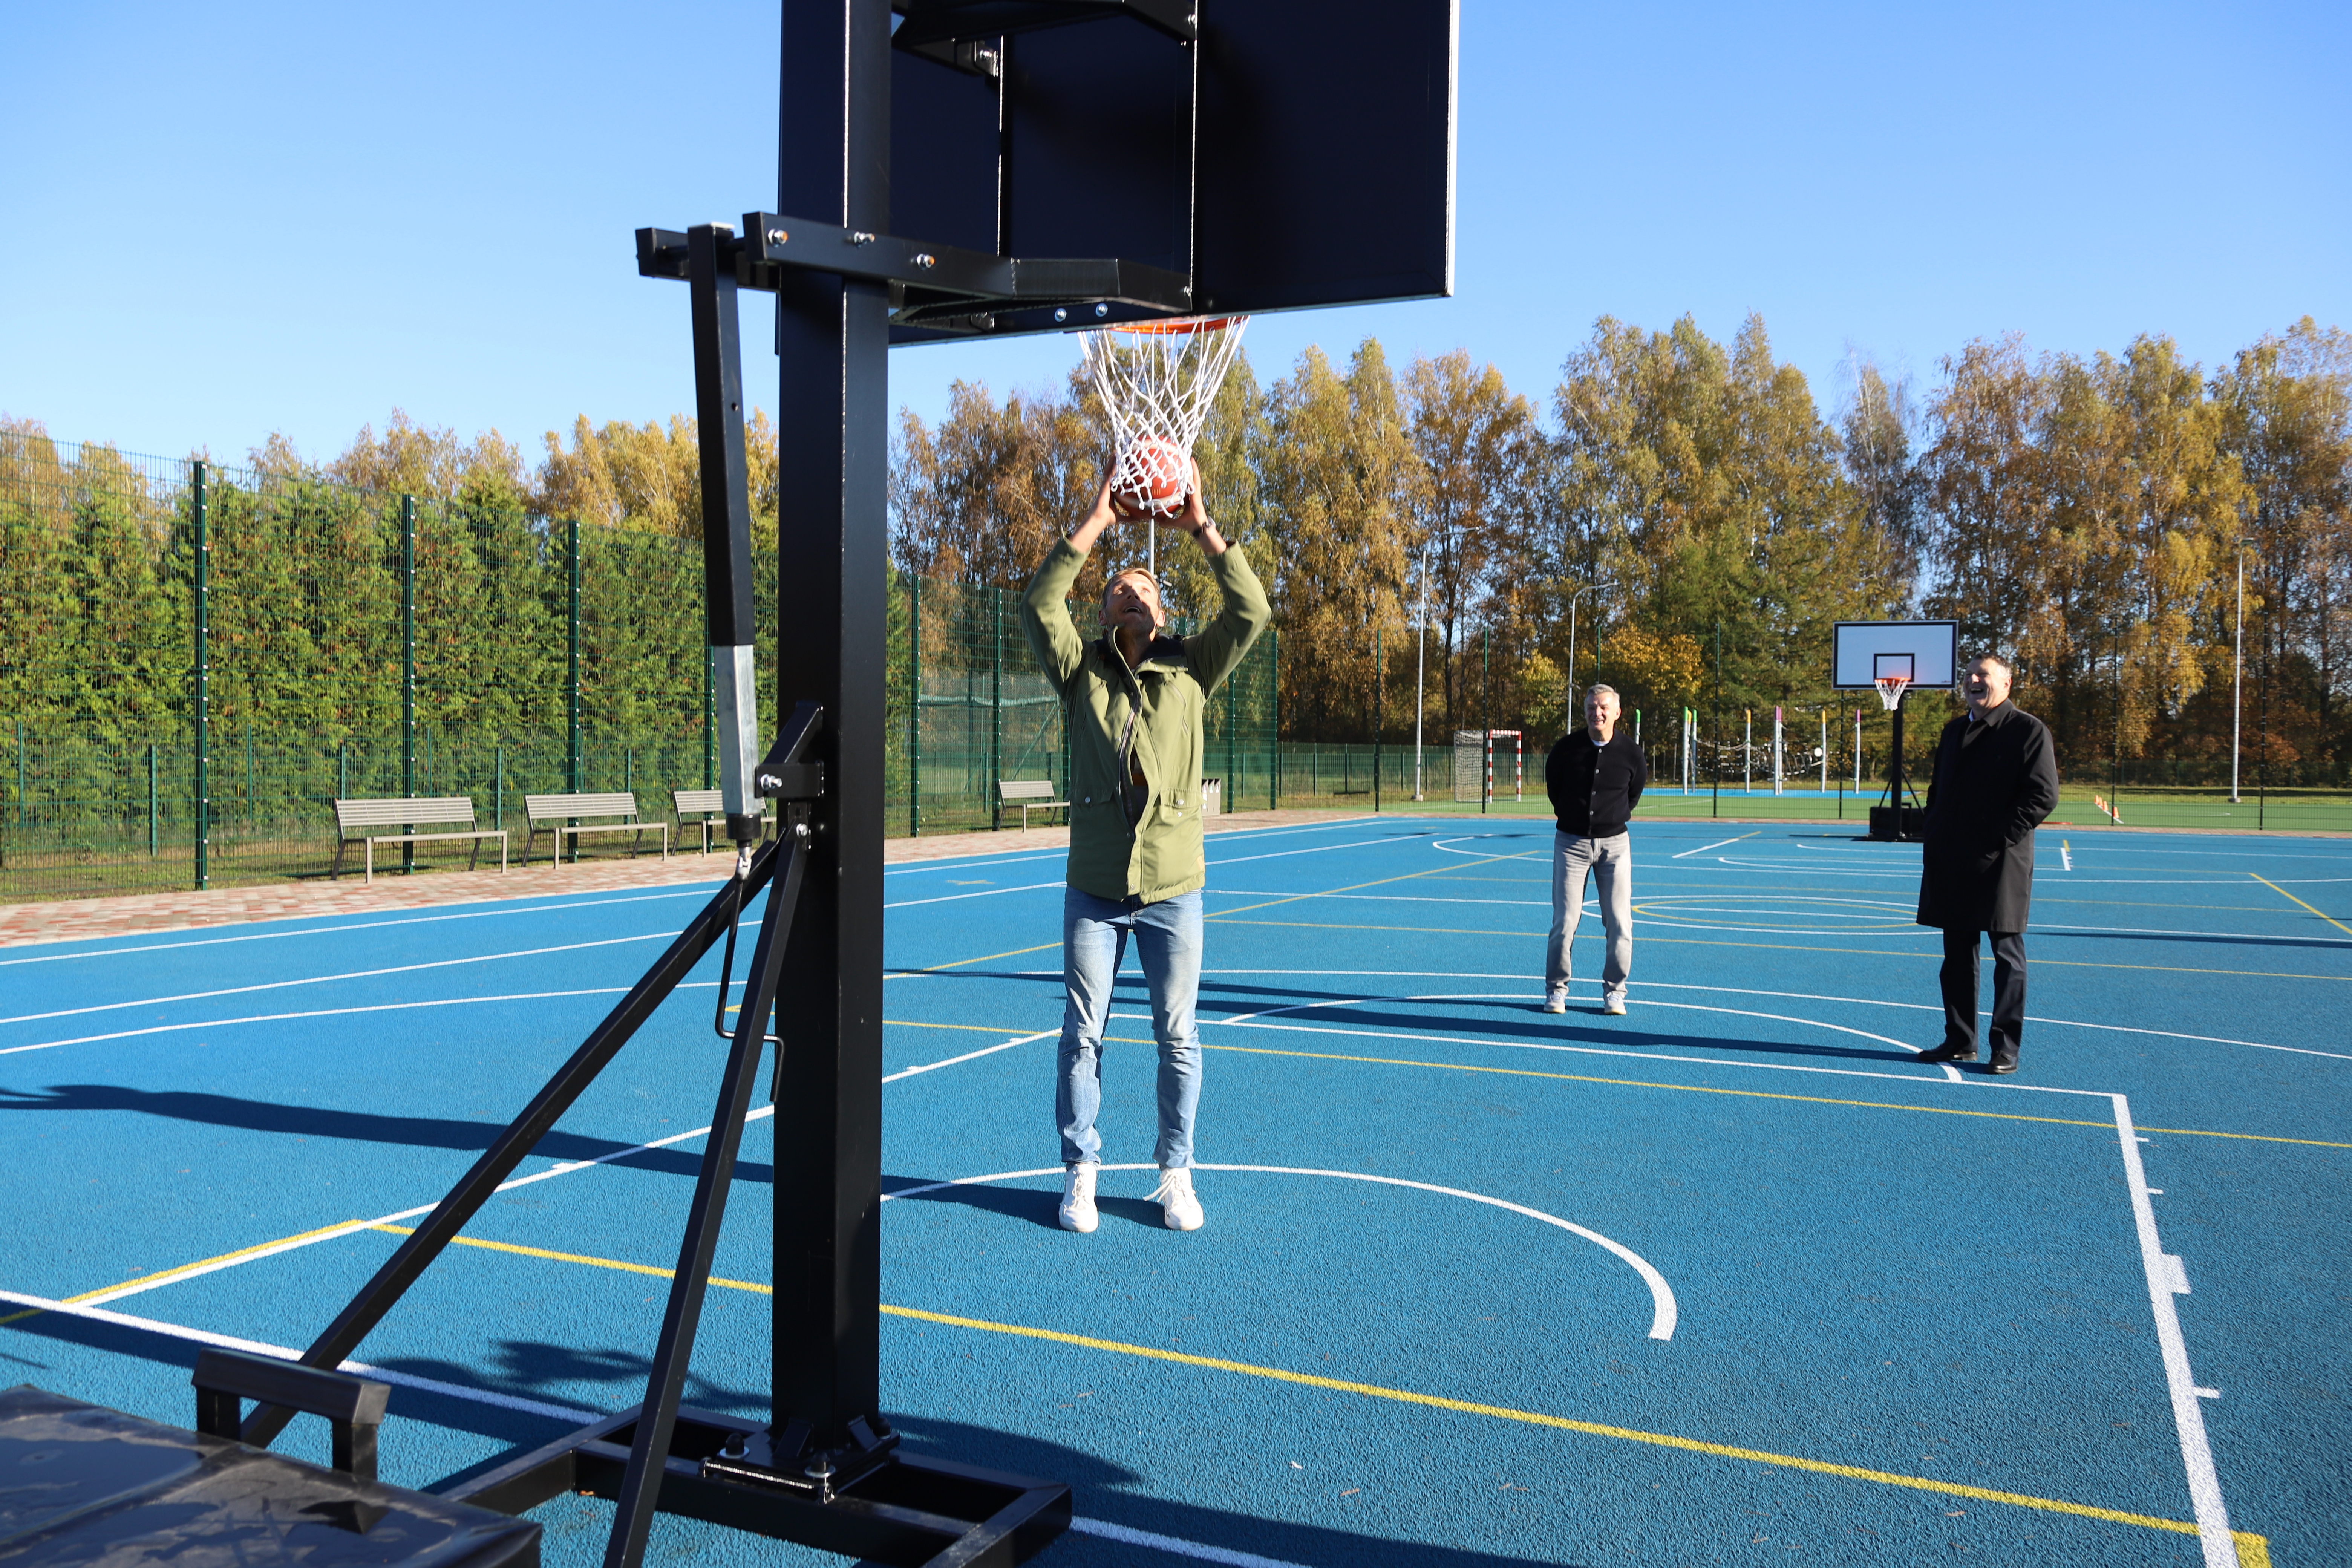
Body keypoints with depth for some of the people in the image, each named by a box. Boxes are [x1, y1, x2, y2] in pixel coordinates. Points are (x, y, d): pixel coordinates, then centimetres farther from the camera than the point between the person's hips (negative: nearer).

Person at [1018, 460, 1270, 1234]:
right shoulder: (1081, 668, 5)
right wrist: (1097, 523, -12)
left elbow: (1251, 611, -6)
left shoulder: (1191, 668, 6)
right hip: (1094, 888, 0)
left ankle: (1176, 1176, 19)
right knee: (1082, 1034, 5)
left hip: (1173, 889, 0)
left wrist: (1202, 526, -9)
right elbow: (1038, 607, -10)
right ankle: (1080, 1172, 18)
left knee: (1178, 1038, 6)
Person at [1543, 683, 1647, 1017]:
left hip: (1614, 844, 1)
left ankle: (1614, 991, 13)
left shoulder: (1631, 752, -3)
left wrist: (1618, 817, 11)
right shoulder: (1567, 747, -5)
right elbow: (1553, 786, 12)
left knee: (1619, 923, -1)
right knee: (1564, 921, -2)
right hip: (1572, 842, -1)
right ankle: (1556, 988, 12)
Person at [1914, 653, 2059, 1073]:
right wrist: (1933, 841, 8)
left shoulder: (2029, 730, -6)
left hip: (2001, 864, -7)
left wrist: (2001, 837, -16)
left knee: (2008, 956, 1)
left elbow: (2044, 795, -12)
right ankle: (1960, 1041, 20)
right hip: (1952, 864, 7)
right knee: (1958, 955, 11)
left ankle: (2005, 1047, 7)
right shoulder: (1954, 732, 16)